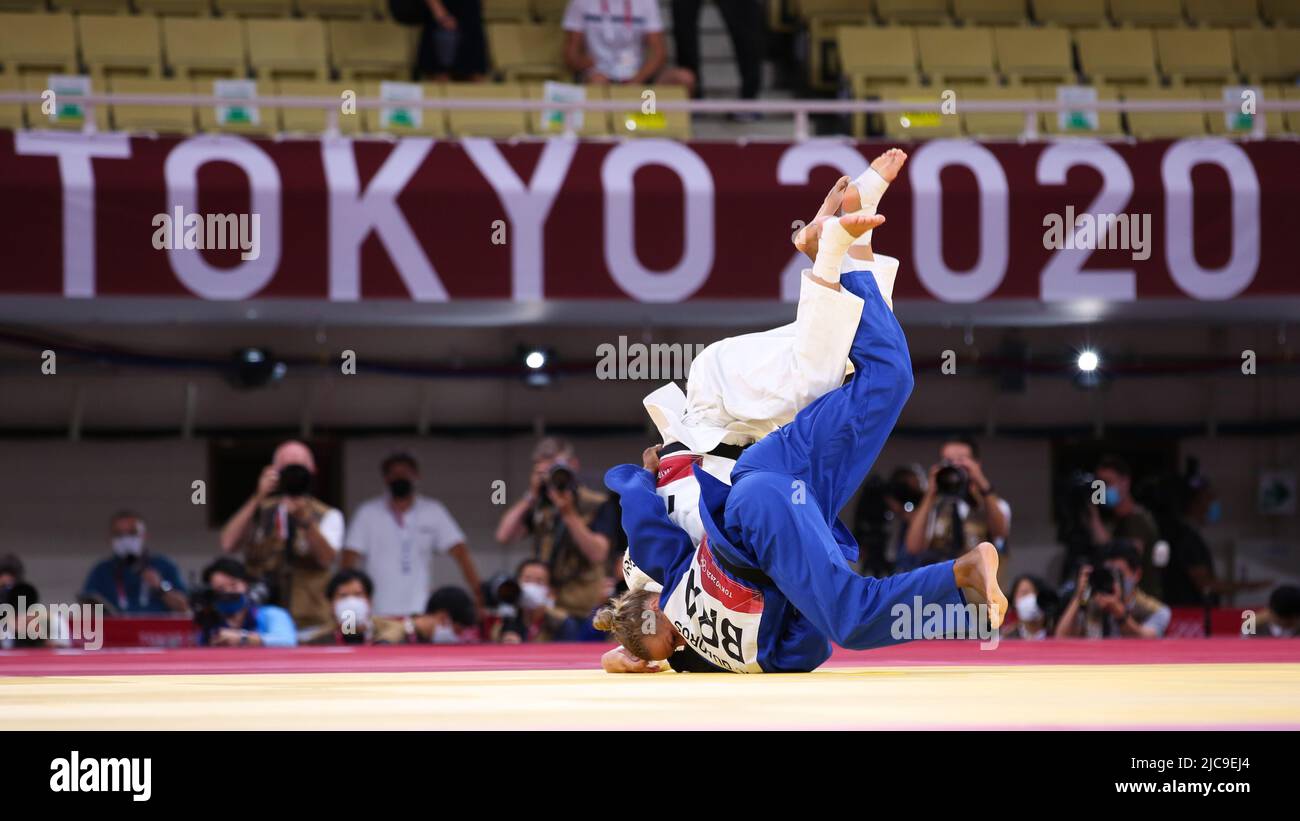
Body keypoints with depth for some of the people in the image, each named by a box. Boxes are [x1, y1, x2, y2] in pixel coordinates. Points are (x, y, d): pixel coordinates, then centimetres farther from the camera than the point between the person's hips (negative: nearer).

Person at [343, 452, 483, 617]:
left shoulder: (433, 512, 5)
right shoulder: (368, 513, 2)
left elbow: (460, 553, 0)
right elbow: (350, 560, -2)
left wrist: (479, 595, -11)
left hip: (419, 611, 1)